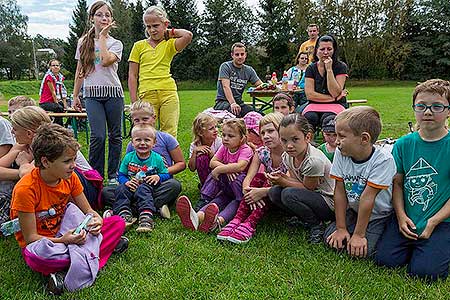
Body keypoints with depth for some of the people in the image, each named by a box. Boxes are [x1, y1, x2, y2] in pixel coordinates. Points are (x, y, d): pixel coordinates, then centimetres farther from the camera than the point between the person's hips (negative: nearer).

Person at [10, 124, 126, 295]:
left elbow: (88, 210, 4)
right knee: (39, 254, -43)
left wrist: (96, 220, -20)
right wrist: (63, 240, -34)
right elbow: (30, 237, -18)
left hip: (67, 234, 6)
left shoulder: (70, 177, -5)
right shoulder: (26, 189, -22)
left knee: (118, 223, -10)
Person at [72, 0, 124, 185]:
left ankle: (113, 175, 15)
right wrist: (75, 95, 11)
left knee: (115, 135, 4)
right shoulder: (83, 42, 12)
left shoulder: (115, 43, 5)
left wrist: (102, 36, -6)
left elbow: (106, 61, -17)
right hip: (92, 94, 1)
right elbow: (80, 71, 15)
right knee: (98, 136, -11)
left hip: (113, 92, 0)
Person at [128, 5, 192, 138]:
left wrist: (170, 32, 6)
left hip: (168, 93, 0)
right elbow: (132, 76, 8)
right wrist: (134, 102, 0)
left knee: (169, 134, 0)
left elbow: (188, 35, -12)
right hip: (146, 95, 0)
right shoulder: (139, 46, 11)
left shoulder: (169, 44, 9)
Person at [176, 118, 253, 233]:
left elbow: (240, 166, -33)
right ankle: (199, 216, -52)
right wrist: (226, 169, -22)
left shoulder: (246, 150, -14)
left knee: (238, 201, -35)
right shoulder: (224, 148, 7)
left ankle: (219, 220, -59)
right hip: (227, 189, 4)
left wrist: (219, 169, -26)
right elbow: (212, 162, -4)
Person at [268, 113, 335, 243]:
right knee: (274, 191, -10)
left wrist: (282, 181, -22)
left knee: (289, 194, -29)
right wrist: (282, 177, -20)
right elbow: (296, 181, 0)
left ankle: (317, 225, -6)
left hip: (330, 204, -8)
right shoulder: (287, 156, -5)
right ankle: (305, 219, 5)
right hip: (311, 195, 8)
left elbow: (307, 188, -18)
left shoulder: (314, 161, -29)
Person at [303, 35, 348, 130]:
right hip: (315, 106, 2)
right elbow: (309, 95, -4)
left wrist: (329, 69, -13)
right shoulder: (311, 68, 6)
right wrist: (334, 98, -8)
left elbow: (335, 93, -11)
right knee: (309, 117, -32)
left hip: (336, 106, -1)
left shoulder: (341, 67, 0)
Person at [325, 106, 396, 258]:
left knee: (363, 251, -18)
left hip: (379, 215, -4)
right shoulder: (341, 154, -15)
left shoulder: (383, 160, -29)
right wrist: (341, 228, -9)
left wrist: (358, 235, -20)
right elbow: (340, 191, -11)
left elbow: (367, 198, -27)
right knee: (330, 239, -9)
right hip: (354, 211, 4)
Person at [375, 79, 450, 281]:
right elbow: (397, 183, 5)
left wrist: (433, 222, -14)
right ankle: (414, 246, 19)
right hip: (406, 218, 3)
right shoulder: (404, 144, 1)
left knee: (423, 271, -14)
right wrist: (401, 216, -6)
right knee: (385, 260, -8)